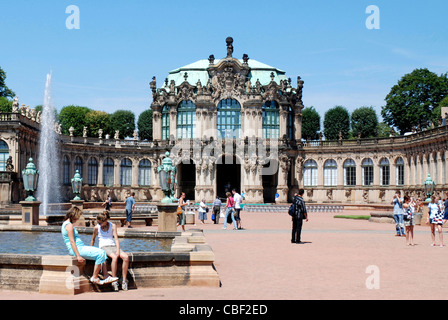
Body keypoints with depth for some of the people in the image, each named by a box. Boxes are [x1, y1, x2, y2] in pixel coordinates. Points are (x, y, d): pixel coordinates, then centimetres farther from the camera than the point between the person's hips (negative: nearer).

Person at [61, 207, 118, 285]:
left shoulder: (66, 224, 19)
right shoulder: (69, 225, -14)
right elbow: (72, 242, -20)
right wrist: (78, 256, -23)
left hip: (81, 247, 11)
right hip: (77, 249, -11)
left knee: (102, 252, 5)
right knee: (100, 254, -19)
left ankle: (106, 276, -2)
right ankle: (94, 277, -10)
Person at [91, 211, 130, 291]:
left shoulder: (113, 226, 6)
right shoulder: (97, 228, 5)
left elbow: (116, 239, -2)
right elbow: (93, 240, 18)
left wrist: (118, 250, -14)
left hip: (113, 246, 3)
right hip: (104, 247, -3)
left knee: (126, 257, -27)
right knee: (114, 257, -37)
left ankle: (124, 280, -21)